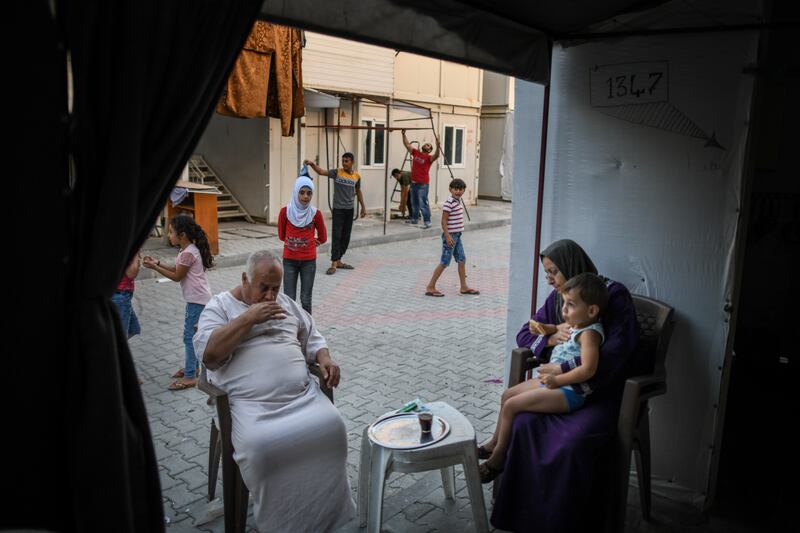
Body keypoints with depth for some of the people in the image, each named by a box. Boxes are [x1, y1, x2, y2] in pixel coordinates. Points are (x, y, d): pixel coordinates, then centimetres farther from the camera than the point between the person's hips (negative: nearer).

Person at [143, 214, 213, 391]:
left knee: (189, 336, -4)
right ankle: (193, 366, 32)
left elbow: (176, 276, -13)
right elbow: (177, 269, 16)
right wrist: (158, 263, 9)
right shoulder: (190, 249, 9)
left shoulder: (188, 253, -20)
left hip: (197, 300, -10)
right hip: (198, 298, 10)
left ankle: (190, 376, 1)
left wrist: (154, 267, -8)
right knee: (193, 335, 19)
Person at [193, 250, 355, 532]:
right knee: (260, 445, -32)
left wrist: (325, 359, 2)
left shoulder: (286, 302, 19)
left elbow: (311, 338, 24)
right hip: (251, 404, -4)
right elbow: (209, 354, -11)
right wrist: (249, 317, -13)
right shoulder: (219, 306, 4)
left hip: (303, 395, 4)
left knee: (331, 427, -21)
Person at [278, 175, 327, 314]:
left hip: (309, 261, 0)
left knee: (306, 299, 6)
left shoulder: (315, 214, -8)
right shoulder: (285, 212, -8)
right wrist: (301, 241, 4)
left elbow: (323, 238, 6)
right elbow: (282, 236, 5)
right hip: (289, 260, 0)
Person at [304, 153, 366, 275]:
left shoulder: (357, 176, 4)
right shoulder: (337, 172, -7)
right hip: (338, 209, -4)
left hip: (349, 210, 4)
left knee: (346, 237, 9)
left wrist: (363, 207, 18)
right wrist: (312, 164, -37)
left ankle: (338, 261, 21)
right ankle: (334, 264, -6)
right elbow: (321, 171, -19)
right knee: (336, 236, -7)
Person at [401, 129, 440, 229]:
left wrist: (438, 145, -42)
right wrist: (404, 134, 11)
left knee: (423, 204, -8)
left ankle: (427, 221, -4)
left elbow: (436, 155, -29)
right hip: (413, 182, 7)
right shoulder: (415, 152, 8)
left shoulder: (429, 157, -8)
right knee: (414, 203, 19)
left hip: (423, 184, -7)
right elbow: (407, 144, 15)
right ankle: (414, 219, 32)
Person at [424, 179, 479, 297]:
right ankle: (430, 287, 4)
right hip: (450, 235, -9)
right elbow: (444, 221, -20)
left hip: (457, 235, 9)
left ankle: (464, 287, 20)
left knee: (462, 260, 12)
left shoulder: (458, 202, 11)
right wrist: (447, 236, -25)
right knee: (444, 262, -4)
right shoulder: (449, 203, -18)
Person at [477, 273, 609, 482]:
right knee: (508, 395, 15)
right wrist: (543, 327, 11)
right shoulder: (576, 325, 8)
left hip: (568, 391, -11)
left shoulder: (589, 333, -20)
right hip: (554, 381, 11)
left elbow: (588, 369, -30)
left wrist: (557, 380, -25)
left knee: (511, 406, -13)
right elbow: (560, 330, 31)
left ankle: (497, 459, 2)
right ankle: (494, 443, 27)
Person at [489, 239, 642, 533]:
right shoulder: (557, 298, 11)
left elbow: (618, 347, -19)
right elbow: (524, 334, 15)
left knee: (575, 439, -33)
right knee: (524, 422, -24)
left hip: (603, 391, -5)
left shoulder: (614, 295, -7)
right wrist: (550, 338, -8)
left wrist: (564, 370, -23)